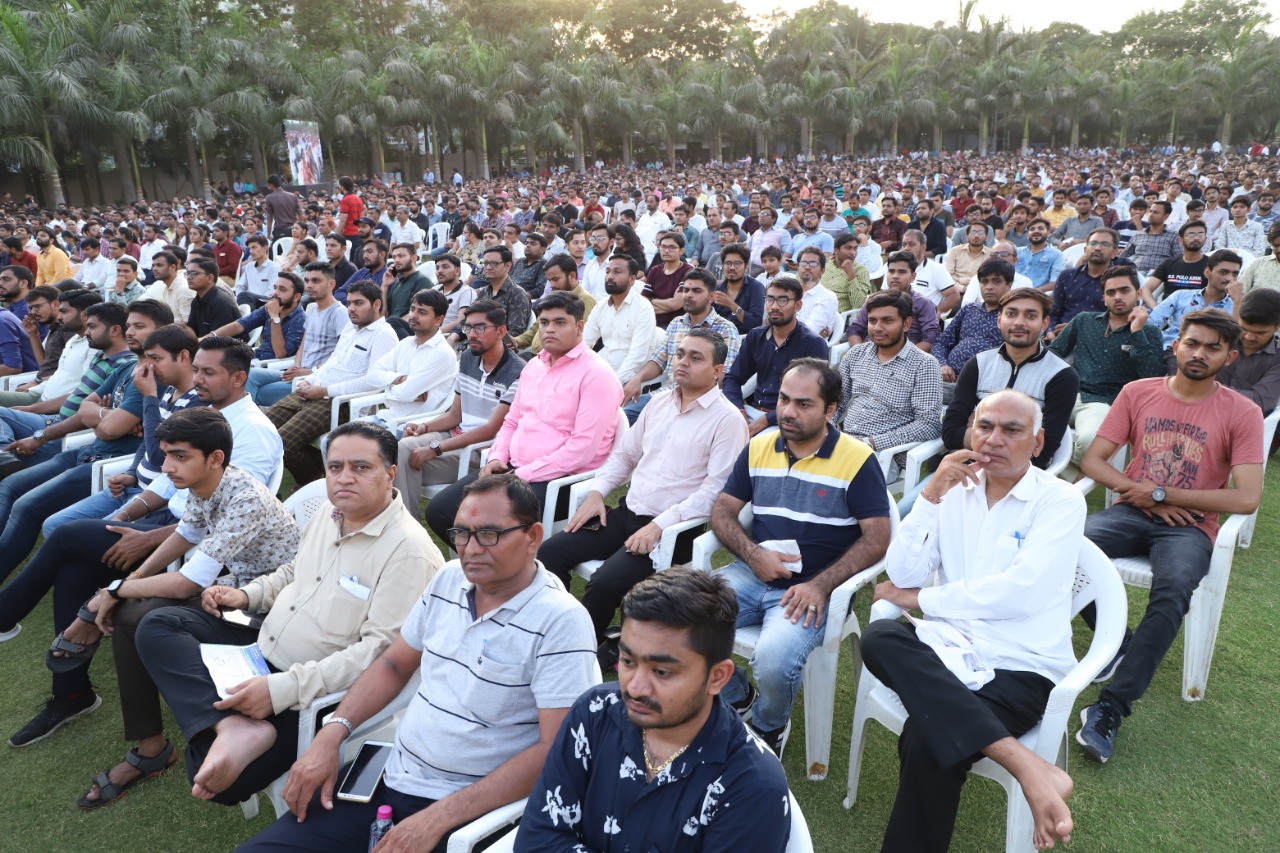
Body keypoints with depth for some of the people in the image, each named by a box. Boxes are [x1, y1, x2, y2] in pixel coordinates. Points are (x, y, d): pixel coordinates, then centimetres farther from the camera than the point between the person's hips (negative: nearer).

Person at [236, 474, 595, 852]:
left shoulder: (561, 621, -18)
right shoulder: (448, 580, 3)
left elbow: (554, 752, -21)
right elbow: (394, 665, 14)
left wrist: (438, 818, -22)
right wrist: (331, 734, -1)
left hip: (469, 810, -5)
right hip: (390, 776, 6)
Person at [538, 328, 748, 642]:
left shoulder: (727, 420, -8)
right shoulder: (659, 401, 13)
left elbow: (715, 489, -16)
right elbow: (624, 454, 21)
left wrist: (661, 525, -22)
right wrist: (596, 491, 4)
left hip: (672, 530, -7)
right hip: (627, 512, 7)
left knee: (606, 582, -26)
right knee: (550, 552, -9)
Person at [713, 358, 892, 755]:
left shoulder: (857, 460, -5)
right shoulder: (758, 448, 9)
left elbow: (877, 538, -8)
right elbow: (722, 510, 11)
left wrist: (821, 585, -19)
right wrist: (752, 554, -10)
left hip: (810, 588, -4)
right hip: (751, 574, 5)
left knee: (773, 663, -31)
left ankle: (770, 726, 9)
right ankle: (739, 699, 12)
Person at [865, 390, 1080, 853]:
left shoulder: (1061, 501, -2)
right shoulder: (953, 489, 9)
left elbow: (1017, 593, -17)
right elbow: (903, 576, 0)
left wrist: (920, 599, -7)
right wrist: (930, 496, -10)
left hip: (1019, 666, -4)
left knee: (926, 740, -30)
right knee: (878, 637, -30)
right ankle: (1028, 766, -31)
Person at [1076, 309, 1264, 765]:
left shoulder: (1242, 413, 0)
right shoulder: (1138, 392, 6)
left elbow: (1247, 498, -9)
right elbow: (1092, 460, 4)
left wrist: (1160, 492, -9)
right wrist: (1141, 494, -11)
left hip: (1188, 526, -2)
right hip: (1130, 512, 2)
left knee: (1173, 593, -34)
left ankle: (1112, 706, -30)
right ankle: (1116, 642, -5)